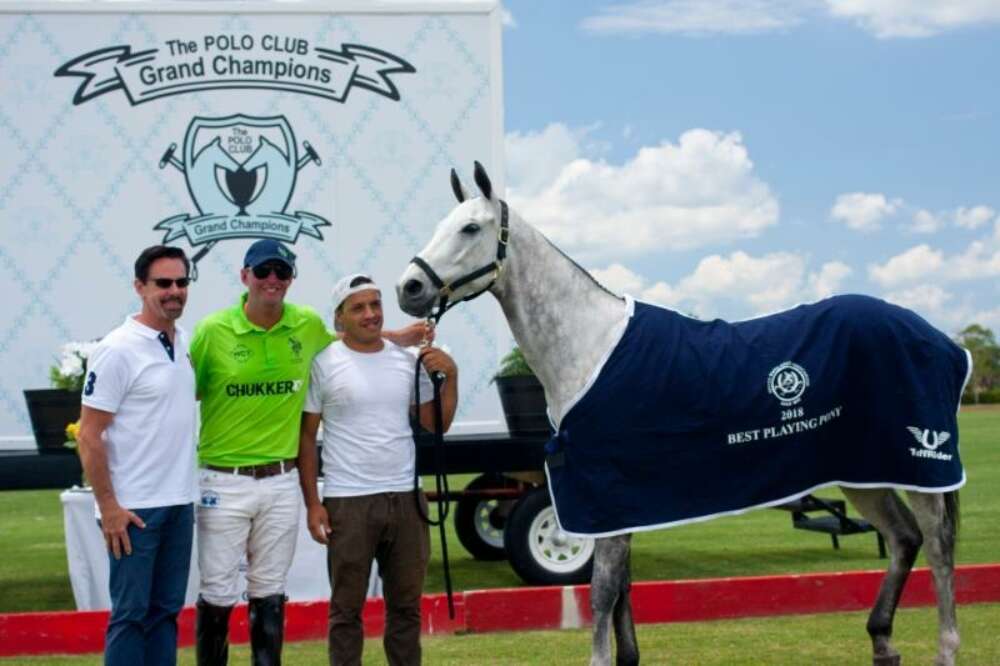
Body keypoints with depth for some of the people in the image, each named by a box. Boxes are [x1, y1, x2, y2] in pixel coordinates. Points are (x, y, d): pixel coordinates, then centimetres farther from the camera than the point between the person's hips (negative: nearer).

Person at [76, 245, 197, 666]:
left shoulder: (184, 343, 9)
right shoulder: (118, 350, -13)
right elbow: (89, 437, -13)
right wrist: (108, 507, -17)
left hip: (179, 503, 7)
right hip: (134, 508, -7)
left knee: (166, 610, 12)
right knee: (131, 613, -1)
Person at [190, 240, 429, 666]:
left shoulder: (309, 325, 1)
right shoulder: (213, 330, -9)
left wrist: (397, 338, 16)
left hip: (281, 483, 3)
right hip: (224, 483, -3)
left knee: (270, 594, 13)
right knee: (217, 594, 4)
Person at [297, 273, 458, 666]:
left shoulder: (406, 361, 8)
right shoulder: (324, 364, -5)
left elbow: (436, 423, 14)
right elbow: (306, 436, -3)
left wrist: (451, 376, -2)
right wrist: (312, 503, -7)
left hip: (406, 498, 4)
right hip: (348, 502, -4)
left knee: (406, 604, 13)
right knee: (347, 608, 5)